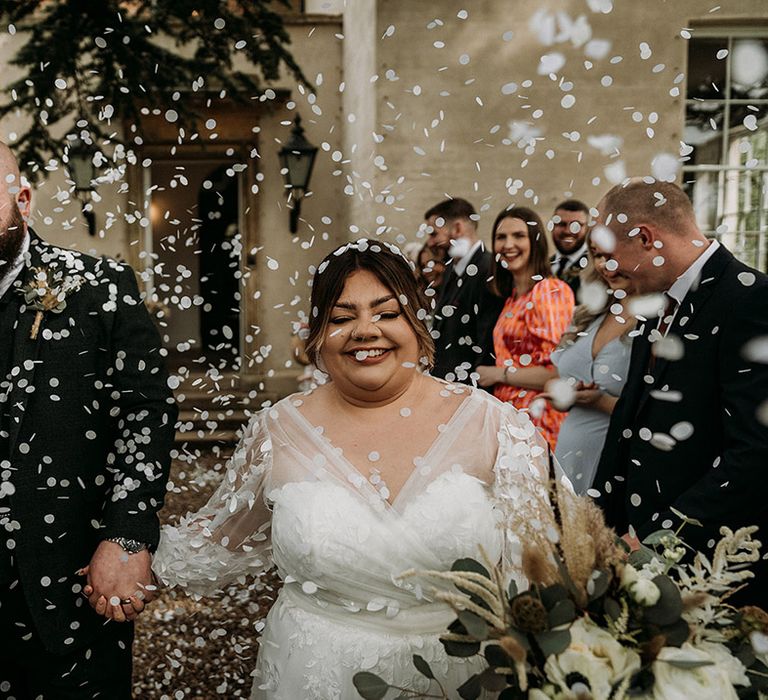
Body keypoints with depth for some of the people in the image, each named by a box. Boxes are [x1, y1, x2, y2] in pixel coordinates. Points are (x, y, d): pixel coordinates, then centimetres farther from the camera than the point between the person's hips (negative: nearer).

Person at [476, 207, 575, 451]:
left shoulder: (552, 291, -12)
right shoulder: (512, 296, 13)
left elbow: (559, 371, -19)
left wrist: (500, 374, -10)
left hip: (536, 419, -7)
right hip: (507, 414, 7)